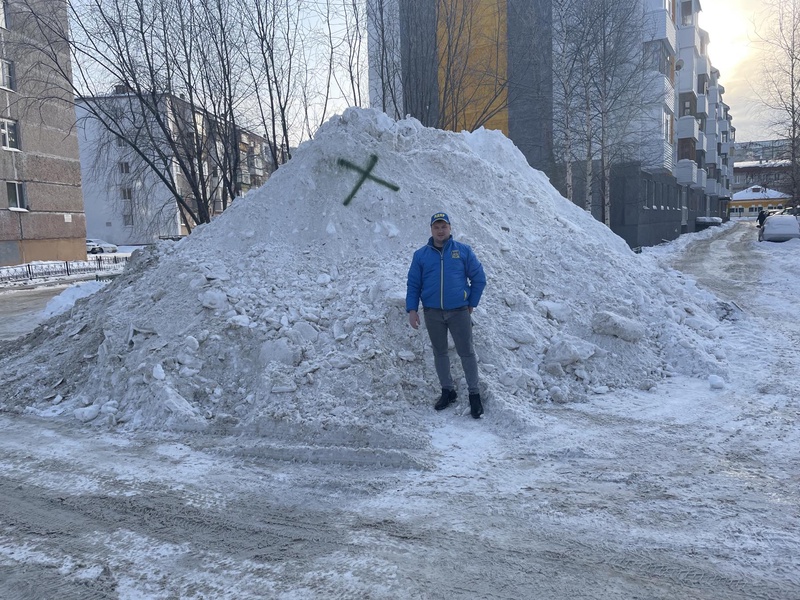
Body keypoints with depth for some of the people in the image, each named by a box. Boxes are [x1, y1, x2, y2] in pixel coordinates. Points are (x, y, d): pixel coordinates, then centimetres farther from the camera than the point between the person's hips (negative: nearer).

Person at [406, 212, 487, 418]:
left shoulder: (463, 251, 0)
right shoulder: (421, 255, 4)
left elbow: (479, 278, 4)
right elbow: (413, 285, 4)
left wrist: (471, 304, 3)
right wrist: (412, 310, -5)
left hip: (459, 311, -2)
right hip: (432, 313, 2)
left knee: (466, 353, 1)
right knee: (439, 353, 12)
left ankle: (474, 394, 12)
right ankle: (447, 390, 26)